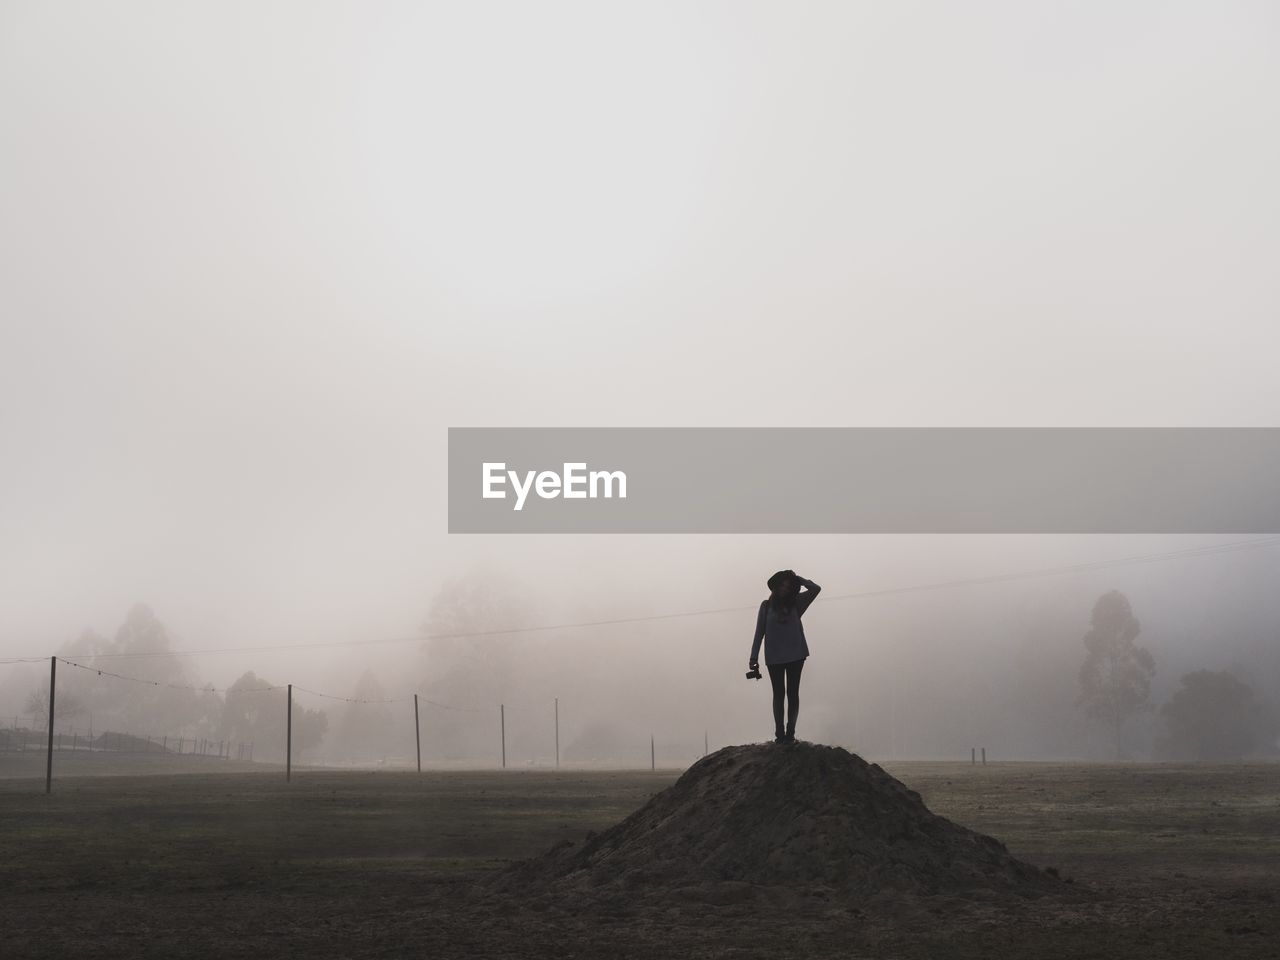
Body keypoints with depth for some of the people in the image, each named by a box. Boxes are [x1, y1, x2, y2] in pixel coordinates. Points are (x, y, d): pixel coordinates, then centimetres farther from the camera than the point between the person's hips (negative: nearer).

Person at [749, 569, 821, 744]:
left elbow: (815, 589, -4)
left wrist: (797, 579, 4)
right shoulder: (766, 606, 4)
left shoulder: (796, 604, 6)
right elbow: (759, 632, 2)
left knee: (793, 693, 1)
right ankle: (779, 734, -1)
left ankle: (790, 733, 1)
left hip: (795, 655, 1)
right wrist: (754, 657, -4)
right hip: (774, 657, -1)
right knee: (778, 694, 1)